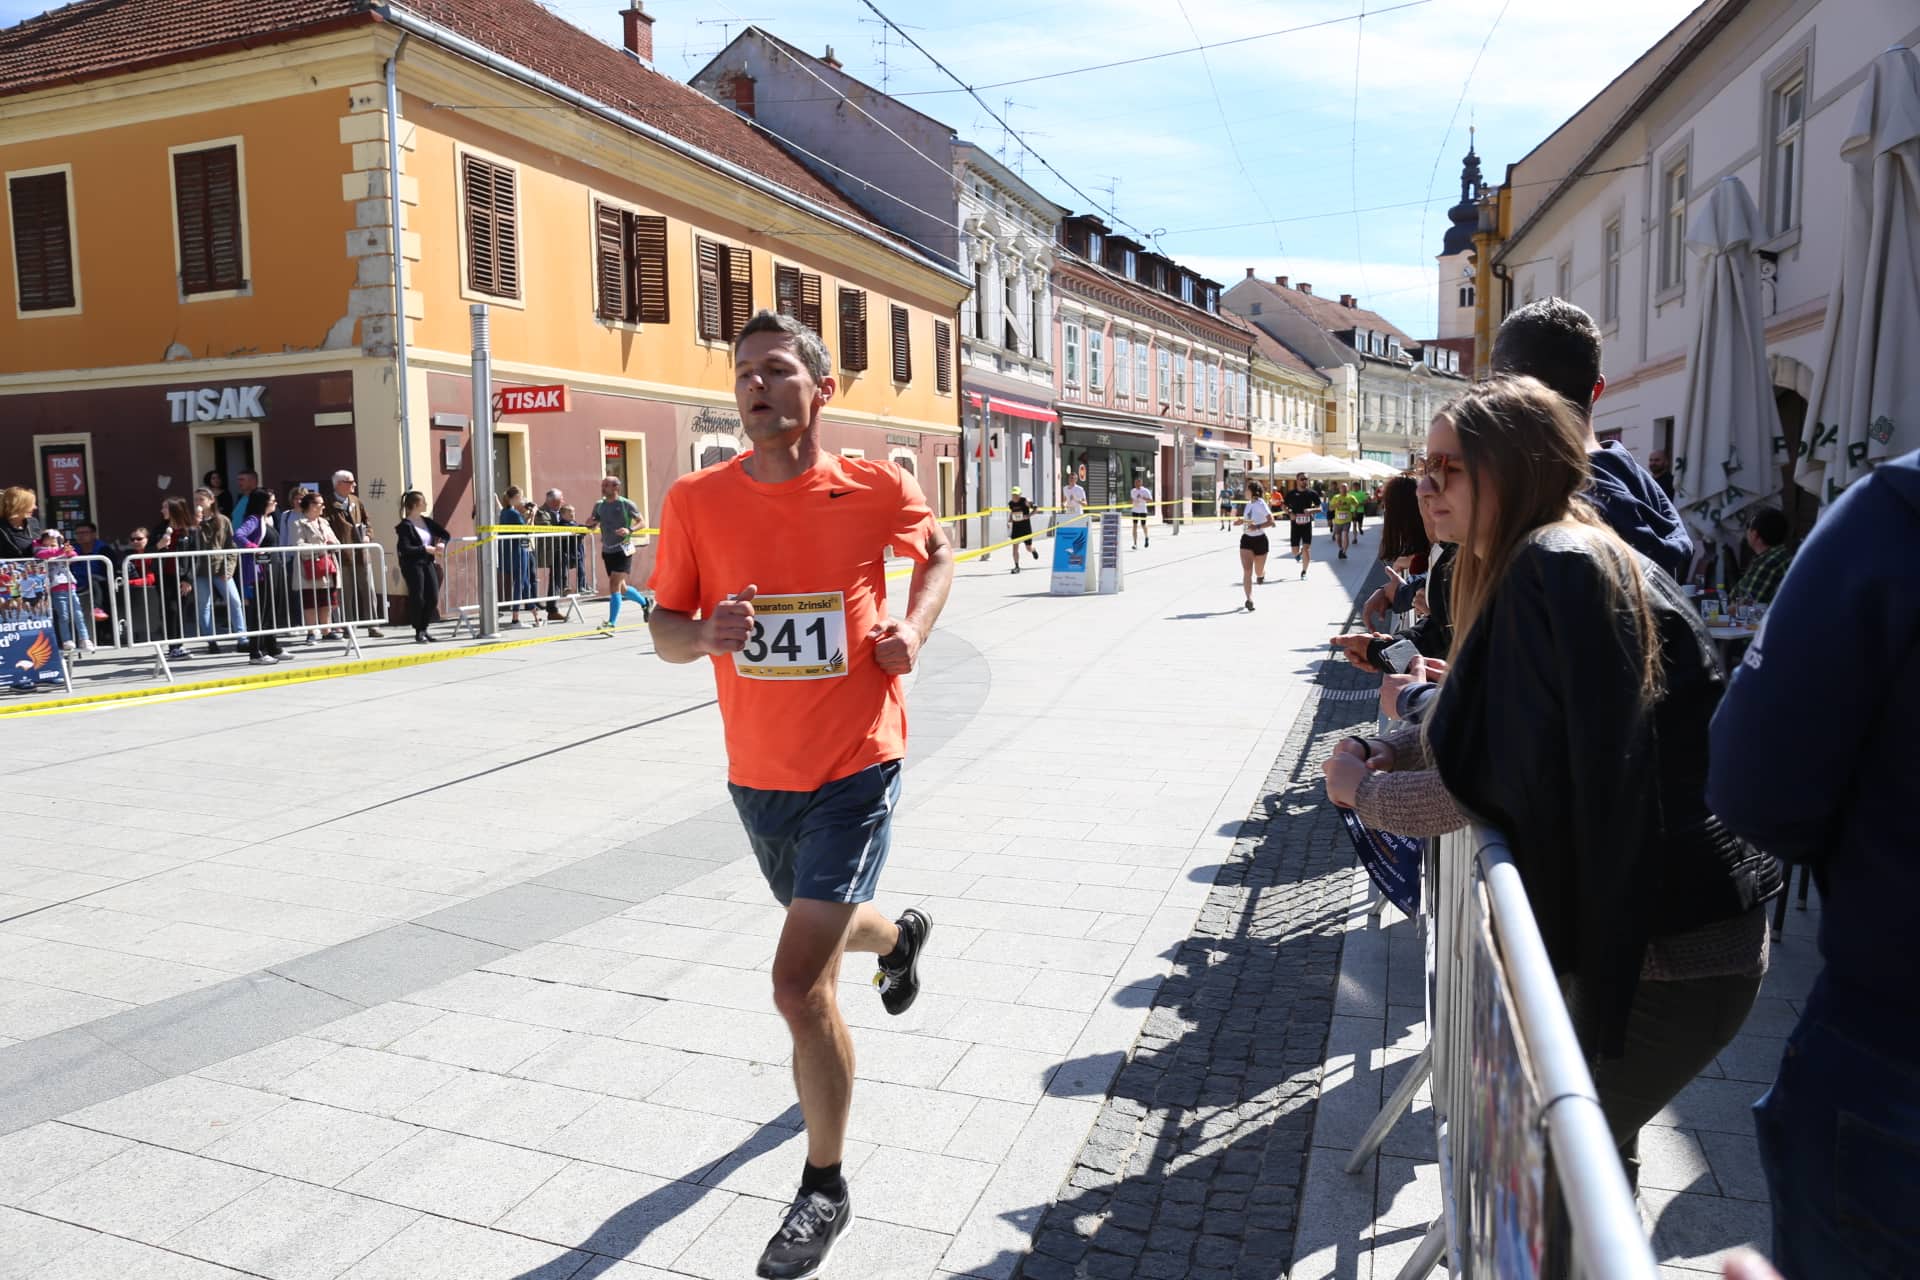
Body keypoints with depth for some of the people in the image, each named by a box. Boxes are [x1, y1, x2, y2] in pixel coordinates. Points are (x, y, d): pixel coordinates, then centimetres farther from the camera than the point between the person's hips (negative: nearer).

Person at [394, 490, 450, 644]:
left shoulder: (427, 521, 10)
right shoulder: (405, 526, -10)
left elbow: (446, 534, 15)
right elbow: (405, 549, -19)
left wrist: (442, 544, -5)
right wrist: (425, 549, -21)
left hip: (428, 563, 7)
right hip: (412, 565, -7)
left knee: (433, 598, 2)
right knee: (417, 598, -4)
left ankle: (424, 629, 17)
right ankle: (418, 632, 8)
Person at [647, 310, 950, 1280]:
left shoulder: (875, 489, -9)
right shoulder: (697, 500, -7)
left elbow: (938, 552, 12)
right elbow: (664, 627, 0)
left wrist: (914, 626, -6)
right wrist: (704, 633, -22)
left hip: (853, 771, -4)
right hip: (757, 775, 4)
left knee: (800, 986, -12)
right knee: (825, 929, 27)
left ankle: (823, 1189, 12)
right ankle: (903, 937, 66)